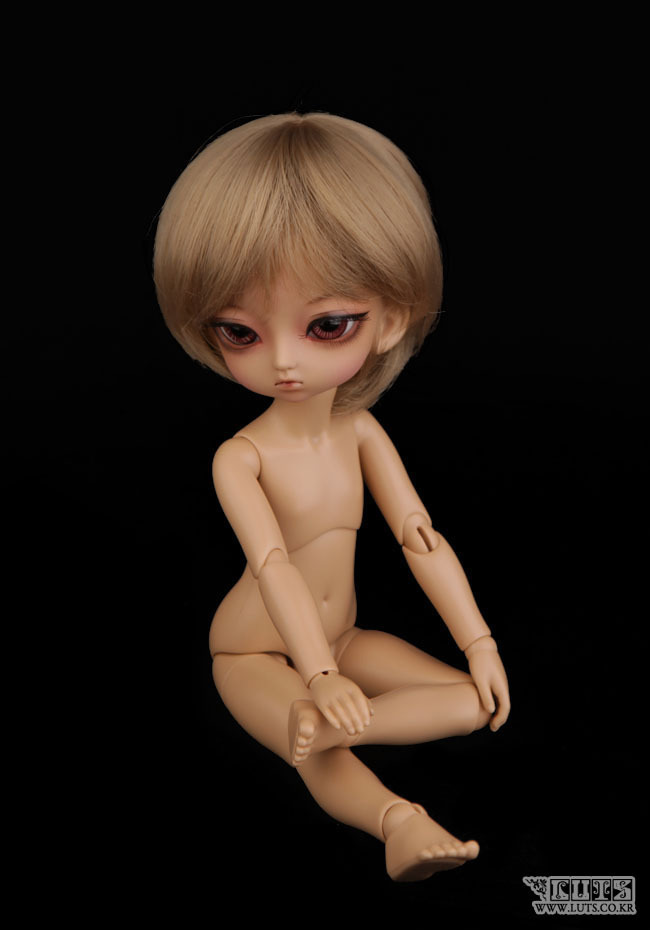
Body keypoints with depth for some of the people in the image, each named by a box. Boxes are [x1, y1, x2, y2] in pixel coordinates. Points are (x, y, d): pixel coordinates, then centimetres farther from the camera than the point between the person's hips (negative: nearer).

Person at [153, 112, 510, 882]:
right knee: (321, 759, -32)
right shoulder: (241, 457, -25)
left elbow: (421, 538, -11)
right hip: (255, 652, -5)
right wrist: (320, 677, -43)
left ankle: (335, 723, -20)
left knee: (479, 703, -9)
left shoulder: (360, 431, -11)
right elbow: (274, 566, -35)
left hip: (340, 638, 5)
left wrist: (479, 644, -13)